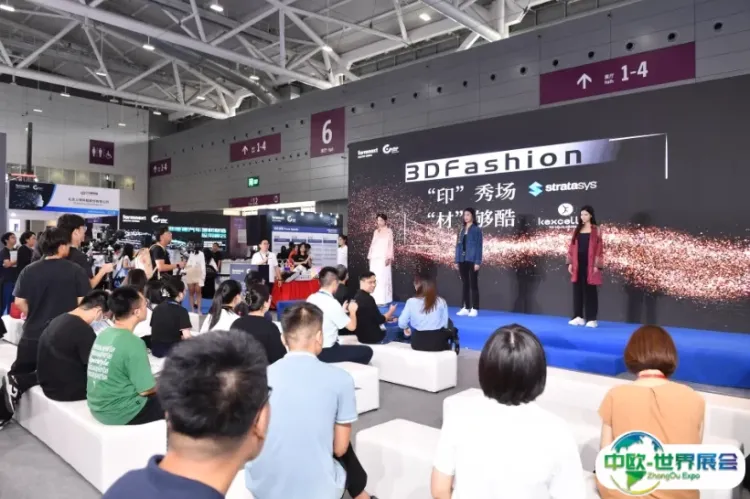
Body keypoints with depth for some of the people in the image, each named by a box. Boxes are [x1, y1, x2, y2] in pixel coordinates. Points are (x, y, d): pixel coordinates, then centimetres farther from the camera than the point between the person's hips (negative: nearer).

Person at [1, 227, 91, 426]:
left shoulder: (29, 270, -2)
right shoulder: (75, 270, -11)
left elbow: (19, 302, -2)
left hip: (32, 333, 3)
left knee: (18, 371, 21)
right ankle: (19, 382, -11)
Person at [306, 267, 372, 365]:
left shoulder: (310, 298, 1)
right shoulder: (331, 303, -21)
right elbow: (352, 326, -12)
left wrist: (342, 311, 16)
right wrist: (352, 311, 4)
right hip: (326, 352, -8)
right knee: (367, 351, 2)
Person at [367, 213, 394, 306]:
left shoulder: (389, 231, 2)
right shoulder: (375, 231, 18)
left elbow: (390, 245, -5)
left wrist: (389, 257, -14)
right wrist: (370, 256, 11)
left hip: (383, 258, -6)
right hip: (374, 258, 6)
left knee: (383, 278, -10)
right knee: (374, 279, 3)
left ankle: (383, 300, -9)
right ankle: (375, 300, 8)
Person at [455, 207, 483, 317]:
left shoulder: (477, 229, -3)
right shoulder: (462, 230, 13)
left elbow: (479, 246, -7)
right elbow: (458, 245, 12)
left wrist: (478, 262, -14)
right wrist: (457, 260, 6)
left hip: (472, 260, -5)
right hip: (462, 260, 5)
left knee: (473, 284, -1)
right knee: (465, 284, 9)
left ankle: (474, 309, 3)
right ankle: (465, 308, 15)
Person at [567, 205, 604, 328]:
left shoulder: (596, 230, 1)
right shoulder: (577, 230, 12)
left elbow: (599, 248, -4)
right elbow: (572, 247, 10)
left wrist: (597, 265, -11)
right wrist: (570, 263, 3)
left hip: (590, 263, -4)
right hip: (578, 263, 4)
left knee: (590, 290, -2)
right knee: (577, 289, 4)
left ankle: (592, 319, 3)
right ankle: (579, 317, 11)